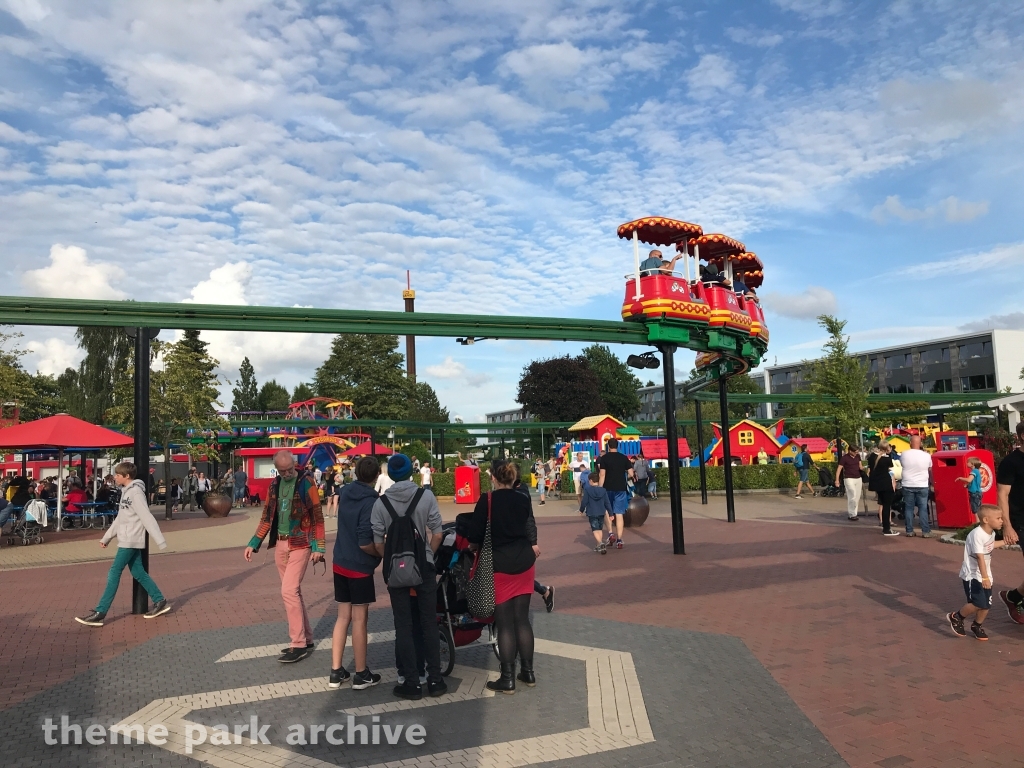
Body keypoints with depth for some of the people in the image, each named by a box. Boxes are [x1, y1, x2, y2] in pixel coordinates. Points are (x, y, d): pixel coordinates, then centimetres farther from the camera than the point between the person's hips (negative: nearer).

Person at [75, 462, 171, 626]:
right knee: (138, 572, 10)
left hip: (131, 540, -9)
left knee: (114, 573, -7)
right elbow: (120, 518, 22)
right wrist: (106, 537, 23)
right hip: (128, 540, 9)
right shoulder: (127, 491, 15)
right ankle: (160, 602, 16)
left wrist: (160, 541, -23)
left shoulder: (136, 492, -16)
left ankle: (100, 613, -4)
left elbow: (147, 518, -21)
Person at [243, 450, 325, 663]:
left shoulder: (306, 483, -10)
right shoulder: (275, 485, 8)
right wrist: (253, 544, 10)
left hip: (300, 544, -7)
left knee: (289, 591, -11)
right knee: (294, 592, 11)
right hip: (281, 544, 7)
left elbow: (317, 516, -11)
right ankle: (306, 640, 22)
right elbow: (267, 516, 14)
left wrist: (318, 546, -16)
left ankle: (299, 645, -3)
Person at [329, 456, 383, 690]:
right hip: (360, 567, -7)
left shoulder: (346, 493, 2)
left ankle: (336, 672, 21)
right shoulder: (370, 501, -20)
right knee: (359, 620, 4)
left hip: (340, 563, 7)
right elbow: (365, 543, -24)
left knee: (343, 617, 16)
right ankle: (361, 675, 15)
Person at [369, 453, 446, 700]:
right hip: (424, 568, 0)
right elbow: (437, 534, -6)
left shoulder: (381, 503, -7)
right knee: (429, 623, 10)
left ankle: (412, 682, 12)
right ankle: (435, 679, 15)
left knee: (404, 626, 8)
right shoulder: (426, 496, -8)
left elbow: (377, 543, -6)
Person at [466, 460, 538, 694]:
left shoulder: (487, 500, -11)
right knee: (522, 619, 14)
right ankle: (528, 672, 21)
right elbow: (530, 530, 8)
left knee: (504, 623, 3)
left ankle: (507, 679, 9)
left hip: (500, 566, -5)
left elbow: (474, 536, -9)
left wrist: (476, 545, 12)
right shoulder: (523, 500, 3)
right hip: (524, 562, 5)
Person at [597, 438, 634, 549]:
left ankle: (610, 533, 3)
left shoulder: (604, 458, -4)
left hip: (608, 488, -2)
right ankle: (619, 540, 1)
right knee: (619, 514, 3)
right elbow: (631, 474, 1)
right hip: (621, 489, 2)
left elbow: (602, 475, -10)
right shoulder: (624, 458, 3)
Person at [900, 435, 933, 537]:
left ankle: (909, 531, 10)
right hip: (922, 485, 0)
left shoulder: (904, 454, -7)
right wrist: (931, 481, 23)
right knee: (923, 508, 4)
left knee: (909, 508, 7)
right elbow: (930, 470, 8)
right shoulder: (926, 455, -7)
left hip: (907, 485, 1)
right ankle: (925, 531, 3)